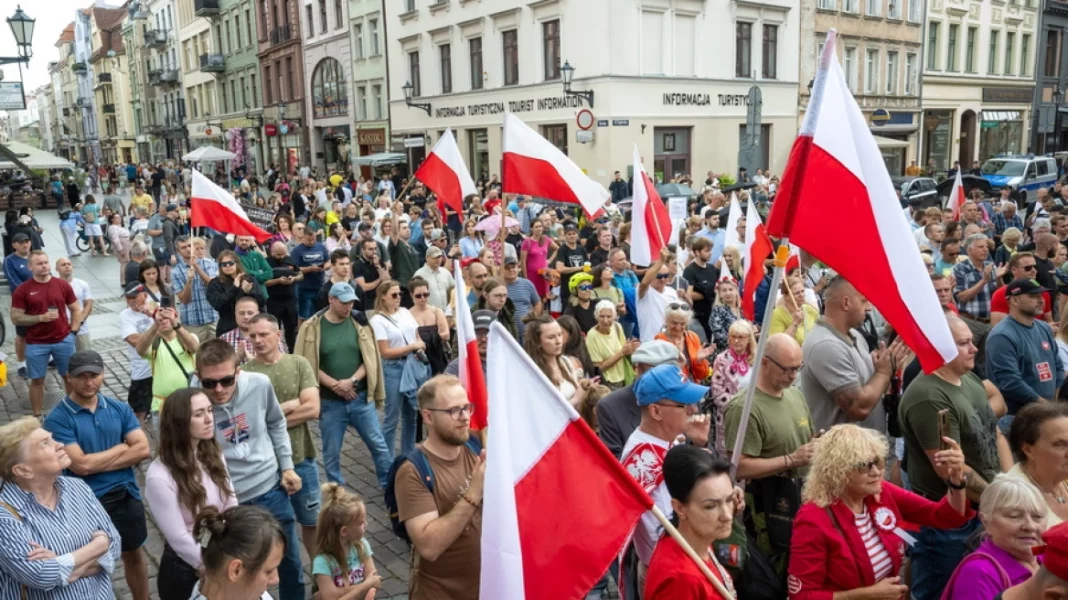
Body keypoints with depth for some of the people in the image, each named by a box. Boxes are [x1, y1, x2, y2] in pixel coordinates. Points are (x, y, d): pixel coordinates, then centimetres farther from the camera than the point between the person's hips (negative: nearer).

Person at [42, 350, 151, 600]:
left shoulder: (120, 408, -1)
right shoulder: (57, 419, -14)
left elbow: (143, 449, -9)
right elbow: (81, 465, -21)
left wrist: (97, 463, -15)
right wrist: (122, 448, -10)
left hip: (126, 495, 4)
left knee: (133, 554, 20)